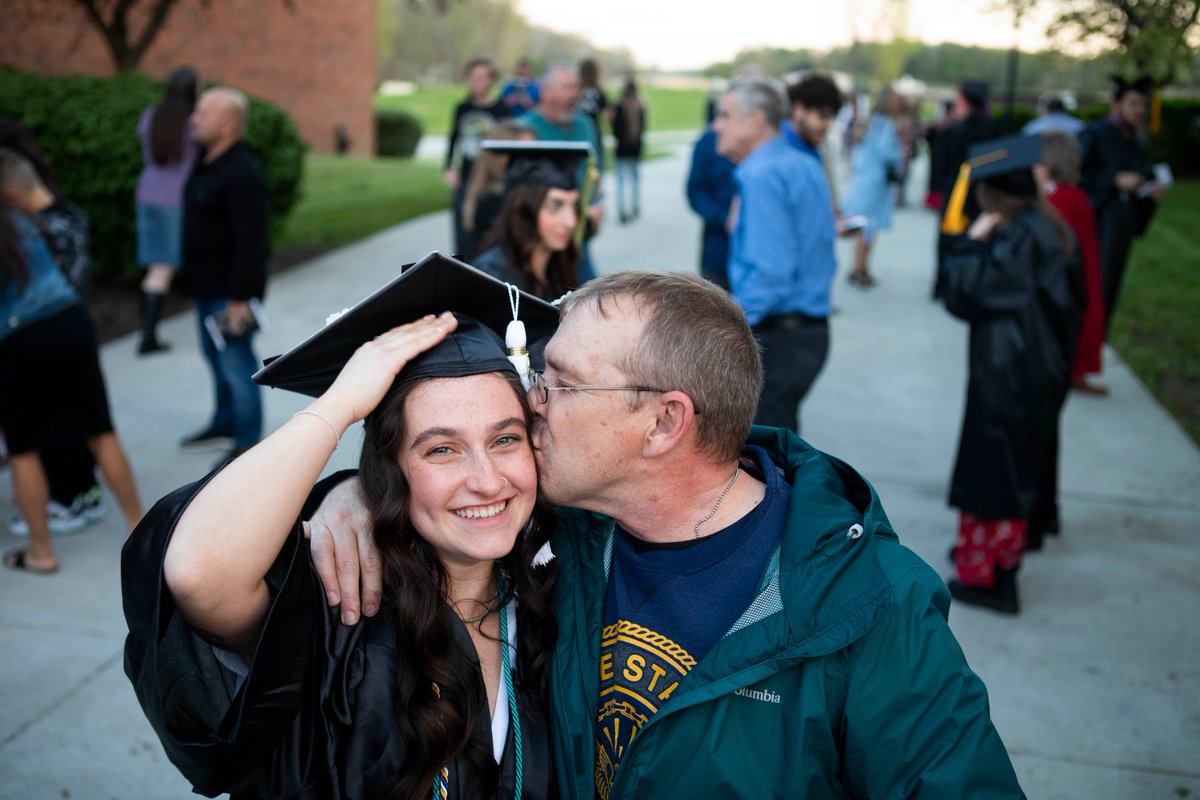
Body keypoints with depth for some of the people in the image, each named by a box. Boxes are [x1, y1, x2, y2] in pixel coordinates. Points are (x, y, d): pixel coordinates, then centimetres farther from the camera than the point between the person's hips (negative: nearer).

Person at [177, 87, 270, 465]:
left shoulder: (241, 174, -23)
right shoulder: (208, 164, 10)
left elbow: (250, 242, -26)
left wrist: (239, 297, -25)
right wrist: (193, 277, 21)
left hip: (230, 292, -10)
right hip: (207, 287, 10)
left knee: (236, 363, -2)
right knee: (216, 357, 22)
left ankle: (247, 444, 9)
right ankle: (224, 424, 38)